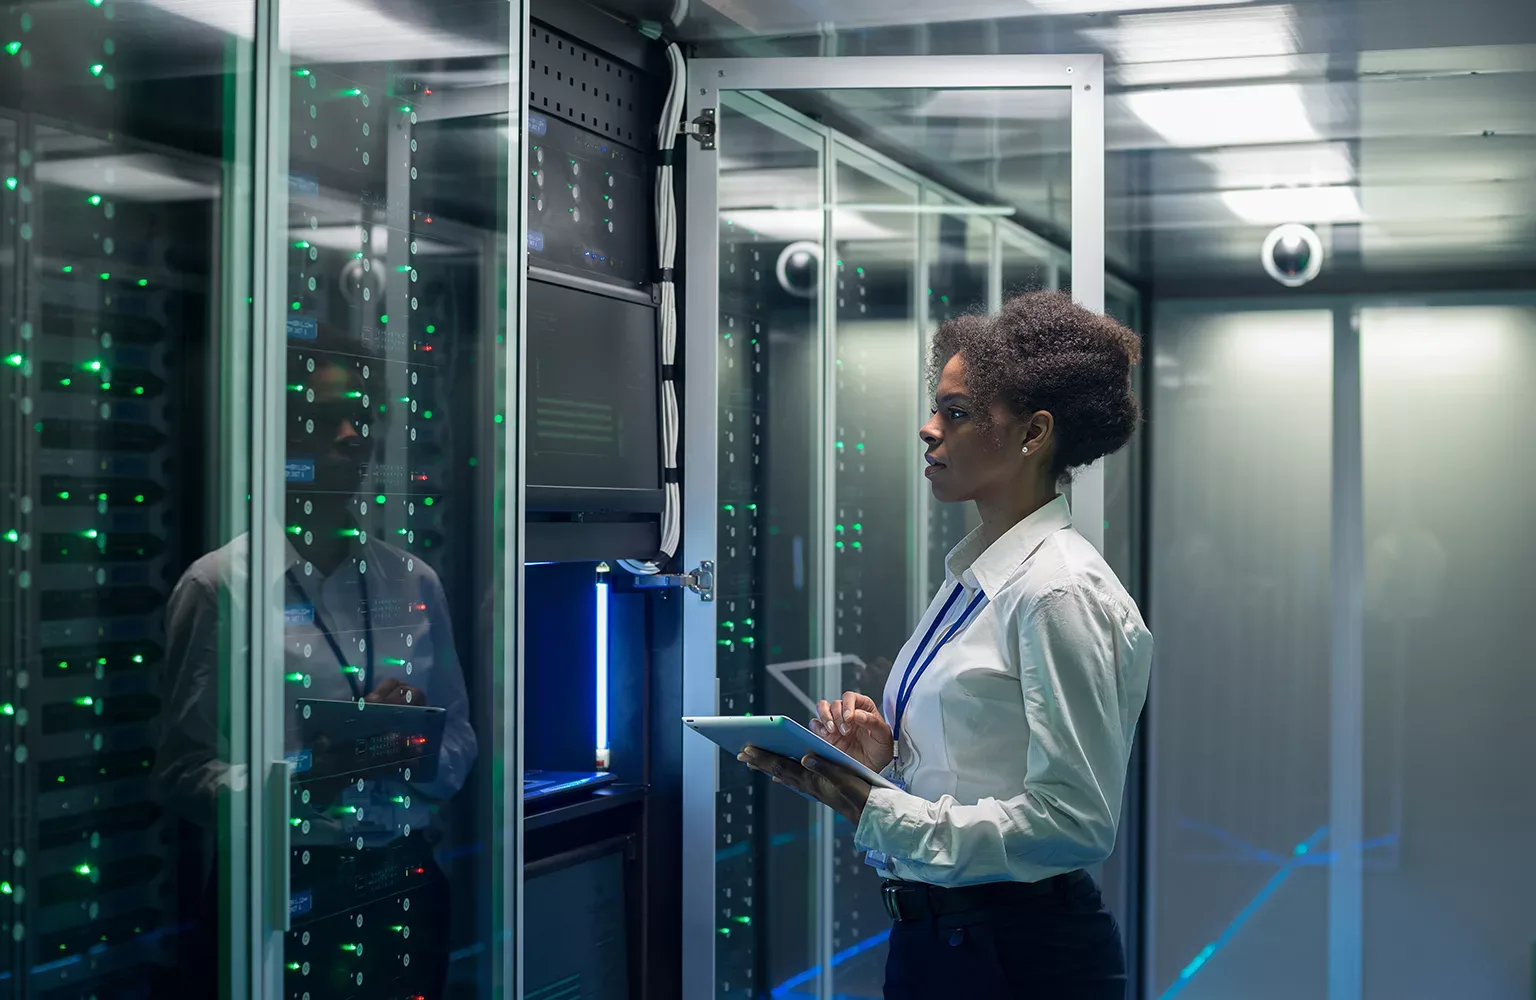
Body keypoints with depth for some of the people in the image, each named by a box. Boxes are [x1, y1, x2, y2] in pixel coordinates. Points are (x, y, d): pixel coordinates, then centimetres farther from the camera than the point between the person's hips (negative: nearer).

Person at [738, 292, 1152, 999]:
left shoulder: (1059, 593, -17)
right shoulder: (969, 578, 9)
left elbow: (1073, 820, -22)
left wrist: (874, 809, -25)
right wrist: (882, 755, -3)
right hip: (926, 936, 8)